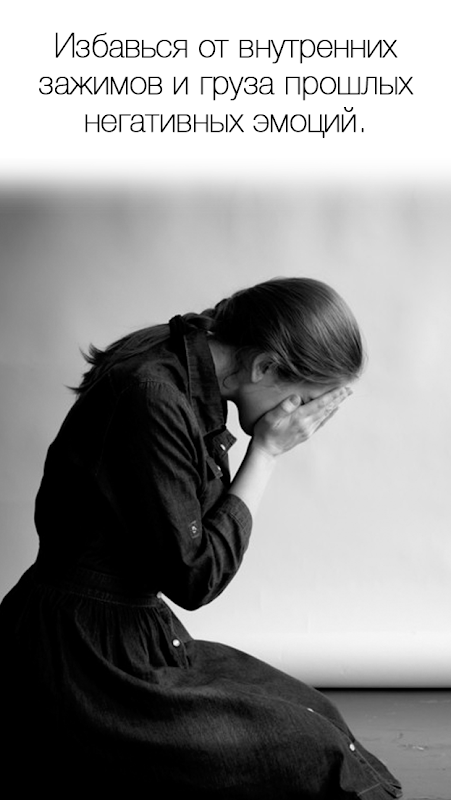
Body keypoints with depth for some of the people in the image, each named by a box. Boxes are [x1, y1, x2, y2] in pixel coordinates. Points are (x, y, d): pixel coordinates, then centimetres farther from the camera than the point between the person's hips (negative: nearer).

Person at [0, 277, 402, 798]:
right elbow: (194, 578, -19)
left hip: (131, 638, 10)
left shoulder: (188, 369, 4)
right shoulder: (154, 395, -25)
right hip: (79, 662, -10)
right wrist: (267, 451, -16)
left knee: (312, 714, 9)